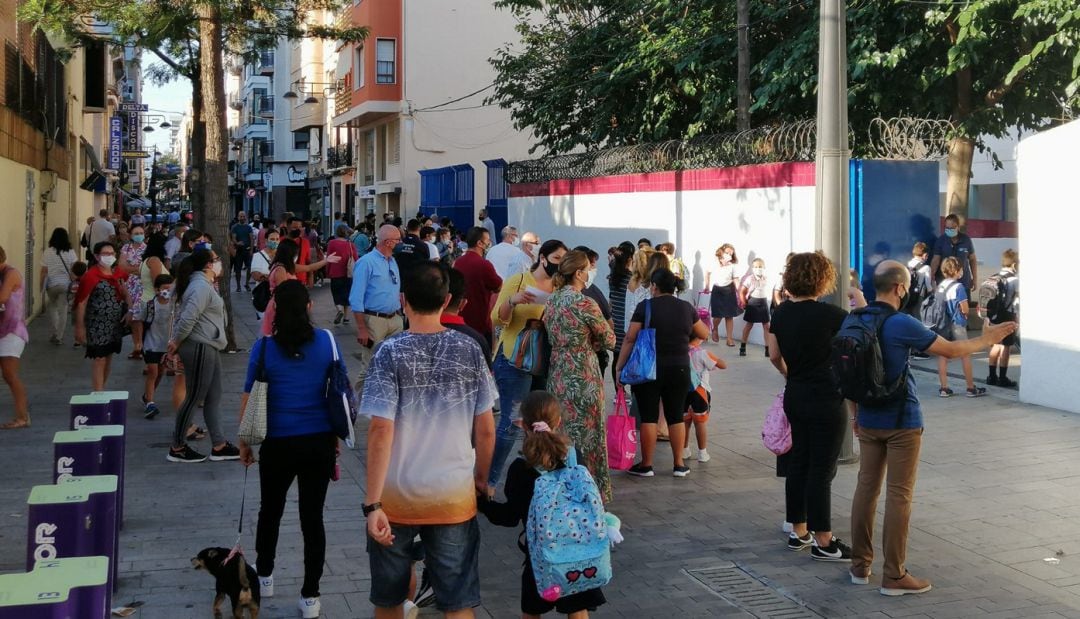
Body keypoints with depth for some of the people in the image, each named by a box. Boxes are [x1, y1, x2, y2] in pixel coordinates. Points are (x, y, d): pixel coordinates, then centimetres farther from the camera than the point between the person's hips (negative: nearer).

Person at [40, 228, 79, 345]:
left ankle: (56, 332, 15)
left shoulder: (48, 252, -7)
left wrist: (42, 286, 4)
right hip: (65, 284, 0)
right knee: (63, 310, 6)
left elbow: (44, 271, -5)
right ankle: (59, 337, 8)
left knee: (51, 307, 22)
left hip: (51, 284, 0)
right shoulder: (70, 252, -5)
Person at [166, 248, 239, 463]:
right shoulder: (201, 286, -18)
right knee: (194, 398, -2)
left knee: (213, 398, 13)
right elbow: (188, 317, -26)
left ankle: (219, 446, 18)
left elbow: (183, 314, 18)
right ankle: (177, 448, 7)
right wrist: (177, 342, -14)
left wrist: (177, 342, 13)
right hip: (199, 348, -11)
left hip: (208, 348, 11)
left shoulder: (203, 284, 15)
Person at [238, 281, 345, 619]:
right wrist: (337, 438, 15)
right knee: (312, 516, 7)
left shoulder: (264, 346, -8)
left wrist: (244, 442, 9)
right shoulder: (326, 341, -3)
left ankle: (264, 576, 37)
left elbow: (248, 399, -4)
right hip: (320, 442, 1)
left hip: (279, 443, -1)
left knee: (270, 511, 20)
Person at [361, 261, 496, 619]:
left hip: (397, 496, -1)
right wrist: (481, 479, 17)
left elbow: (381, 431, -17)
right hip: (455, 496, 1)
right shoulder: (469, 351, -3)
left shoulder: (391, 353, -10)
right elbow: (486, 430, 1)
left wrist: (373, 503, -15)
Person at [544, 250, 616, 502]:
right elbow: (608, 340, -6)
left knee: (561, 434, 16)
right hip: (583, 377, -7)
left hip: (557, 375, 7)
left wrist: (581, 344, 6)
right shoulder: (585, 304, -16)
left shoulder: (551, 301, 4)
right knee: (587, 435, 4)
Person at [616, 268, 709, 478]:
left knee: (648, 416, 4)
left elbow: (630, 339, -8)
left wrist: (619, 368, -3)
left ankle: (646, 465, 10)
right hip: (679, 370, 3)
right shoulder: (687, 308, 3)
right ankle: (679, 464, 15)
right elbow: (704, 334, 16)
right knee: (676, 416, 11)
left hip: (648, 370, -3)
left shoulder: (646, 306, -7)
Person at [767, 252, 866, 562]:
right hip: (826, 400, -7)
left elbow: (775, 356, 12)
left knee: (798, 463, 15)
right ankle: (823, 542, 4)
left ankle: (798, 531, 23)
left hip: (795, 397, 7)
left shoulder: (781, 312, 2)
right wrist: (861, 304, 7)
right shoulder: (827, 313, -17)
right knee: (821, 470, -2)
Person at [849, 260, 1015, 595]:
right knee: (899, 495, 0)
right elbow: (951, 350, -7)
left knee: (866, 488, 12)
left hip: (868, 420, 6)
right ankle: (894, 576, 4)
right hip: (901, 422, -6)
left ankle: (860, 566, 18)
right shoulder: (902, 324, -17)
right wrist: (986, 341, 9)